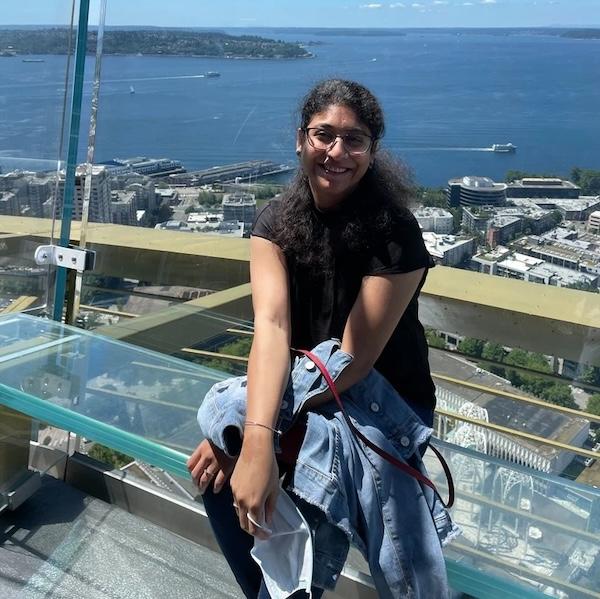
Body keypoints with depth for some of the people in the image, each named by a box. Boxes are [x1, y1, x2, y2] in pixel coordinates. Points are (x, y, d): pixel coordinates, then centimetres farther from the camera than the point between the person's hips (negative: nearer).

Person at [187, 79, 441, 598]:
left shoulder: (394, 233, -22)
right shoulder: (277, 221, -10)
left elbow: (354, 360, -24)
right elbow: (271, 324, -26)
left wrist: (252, 432, -30)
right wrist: (255, 440, -42)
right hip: (303, 390, 4)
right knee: (220, 476, -17)